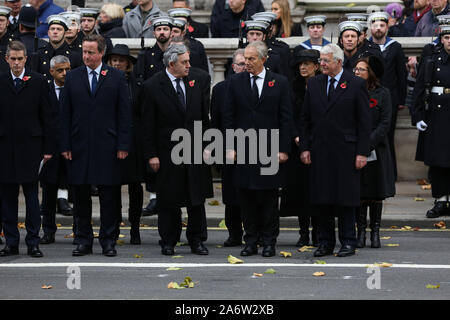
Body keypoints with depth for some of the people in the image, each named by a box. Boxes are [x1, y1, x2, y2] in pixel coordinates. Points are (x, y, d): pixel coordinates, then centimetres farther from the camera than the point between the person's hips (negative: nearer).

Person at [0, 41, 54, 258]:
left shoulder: (38, 82, 2)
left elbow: (47, 117, 2)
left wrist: (48, 148, -2)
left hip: (30, 147, -2)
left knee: (31, 195, 0)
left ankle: (33, 243, 4)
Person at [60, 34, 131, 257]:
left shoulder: (117, 77, 3)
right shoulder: (72, 77, 8)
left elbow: (125, 114, 1)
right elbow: (65, 114, 7)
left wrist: (123, 145, -5)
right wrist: (65, 145, 0)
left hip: (107, 146, -2)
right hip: (79, 146, 2)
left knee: (109, 197, 1)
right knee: (80, 196, 5)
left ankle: (108, 241, 9)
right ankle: (84, 241, 13)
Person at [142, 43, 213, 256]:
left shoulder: (195, 83, 6)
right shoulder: (153, 86, -6)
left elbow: (204, 117, 12)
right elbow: (148, 125, -6)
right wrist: (151, 154, -9)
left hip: (196, 150, 3)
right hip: (168, 153, -3)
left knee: (197, 198, 7)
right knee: (168, 200, 4)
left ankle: (196, 240, 17)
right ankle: (168, 242, 15)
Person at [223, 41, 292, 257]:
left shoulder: (279, 83, 2)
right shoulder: (235, 82, 6)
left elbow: (286, 118, 1)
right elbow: (229, 117, 6)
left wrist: (284, 149, -5)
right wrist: (230, 147, -2)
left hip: (270, 148, -2)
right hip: (243, 149, 2)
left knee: (269, 197, 3)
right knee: (246, 198, 4)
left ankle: (269, 242, 10)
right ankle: (251, 241, 11)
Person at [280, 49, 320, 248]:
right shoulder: (295, 88, 8)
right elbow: (289, 117, 7)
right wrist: (296, 137, -7)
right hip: (298, 146, 3)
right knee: (300, 186, 2)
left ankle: (317, 233, 5)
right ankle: (304, 233, 8)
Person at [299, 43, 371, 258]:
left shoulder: (356, 85, -2)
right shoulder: (314, 84, 10)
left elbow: (364, 122, -3)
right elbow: (304, 119, 11)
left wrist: (362, 153, -8)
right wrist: (304, 148, 3)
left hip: (345, 151, -4)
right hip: (319, 150, 4)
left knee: (346, 198, 1)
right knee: (321, 199, 5)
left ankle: (348, 242, 9)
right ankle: (325, 243, 13)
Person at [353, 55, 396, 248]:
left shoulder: (382, 94, 0)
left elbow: (385, 123, -5)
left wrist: (368, 144, -14)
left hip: (375, 151, -1)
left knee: (376, 193, 4)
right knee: (359, 193, 1)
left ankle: (375, 232, 12)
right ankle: (361, 231, 8)